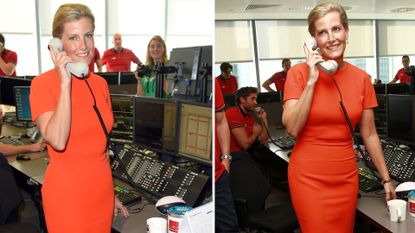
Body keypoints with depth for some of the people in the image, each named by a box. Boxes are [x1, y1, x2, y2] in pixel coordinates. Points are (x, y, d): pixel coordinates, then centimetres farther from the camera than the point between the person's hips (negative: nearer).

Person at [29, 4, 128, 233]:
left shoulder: (100, 83, 5)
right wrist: (65, 82, -22)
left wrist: (110, 193, 15)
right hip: (66, 194, -5)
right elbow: (57, 141, -25)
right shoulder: (43, 83, -11)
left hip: (102, 190, 5)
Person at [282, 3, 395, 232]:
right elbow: (292, 128, -17)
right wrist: (311, 81, -18)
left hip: (346, 176, 4)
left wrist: (386, 178, 11)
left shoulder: (361, 78, 1)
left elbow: (369, 134, 8)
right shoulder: (299, 72, -8)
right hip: (309, 176, -3)